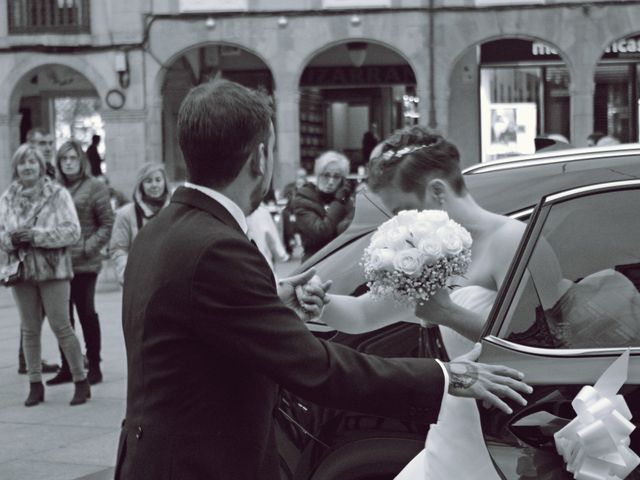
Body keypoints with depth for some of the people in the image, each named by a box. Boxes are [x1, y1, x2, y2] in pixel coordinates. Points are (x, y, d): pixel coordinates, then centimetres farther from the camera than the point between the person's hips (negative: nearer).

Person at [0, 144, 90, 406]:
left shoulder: (58, 194, -3)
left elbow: (72, 231, -9)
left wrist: (36, 235, -18)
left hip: (52, 269, -4)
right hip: (21, 269, 4)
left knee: (61, 326, -5)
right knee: (29, 330, 8)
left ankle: (81, 381, 4)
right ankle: (35, 384, 16)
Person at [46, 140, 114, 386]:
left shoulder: (95, 187, -4)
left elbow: (107, 224, -5)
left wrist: (89, 247, -14)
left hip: (84, 264, -5)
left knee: (86, 313, 1)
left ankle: (94, 366, 10)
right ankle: (67, 367, 19)